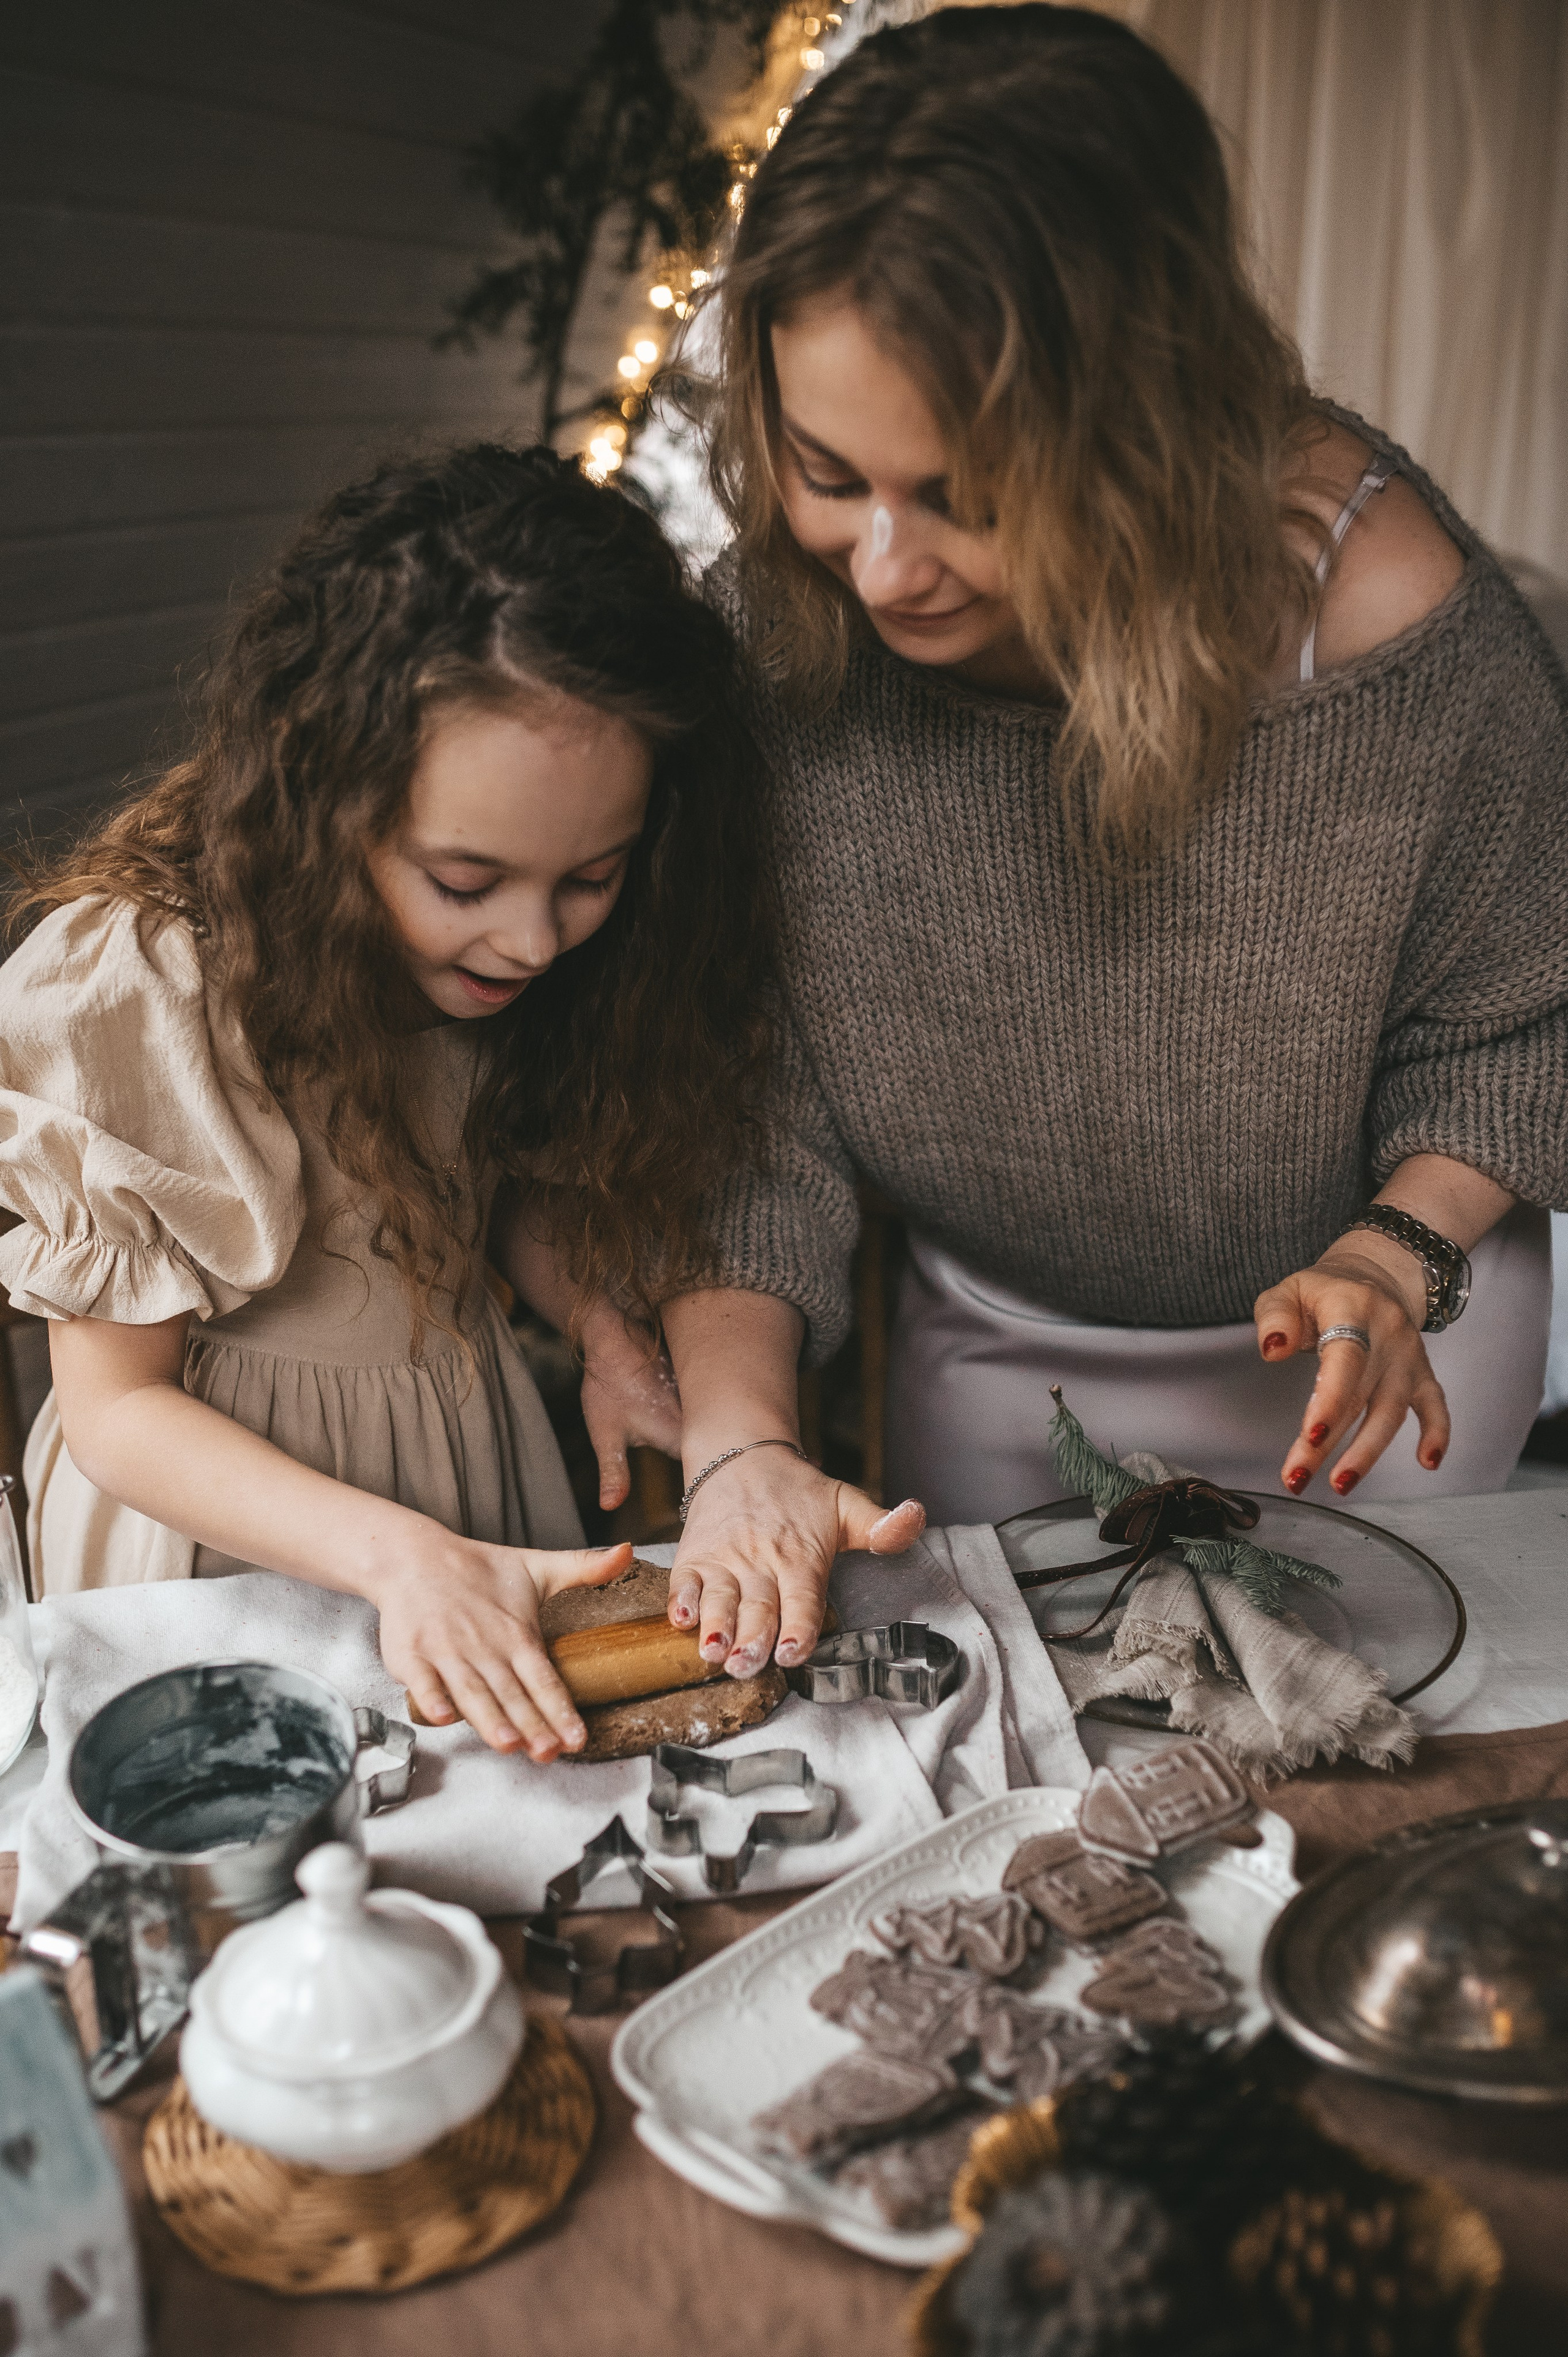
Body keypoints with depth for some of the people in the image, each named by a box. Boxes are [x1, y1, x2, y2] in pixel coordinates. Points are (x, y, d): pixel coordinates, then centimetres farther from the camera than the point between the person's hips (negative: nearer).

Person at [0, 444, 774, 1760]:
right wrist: (397, 1553, -31)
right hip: (218, 1512, -3)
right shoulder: (127, 994, -25)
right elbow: (117, 1407, -18)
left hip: (477, 1452, 3)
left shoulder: (534, 955, -11)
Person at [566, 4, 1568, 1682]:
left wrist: (1399, 1255, -25)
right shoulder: (776, 632, -23)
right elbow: (746, 1103, -17)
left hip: (1363, 1353, -2)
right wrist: (740, 1437, -29)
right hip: (993, 1358, 2)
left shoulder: (1387, 611, -29)